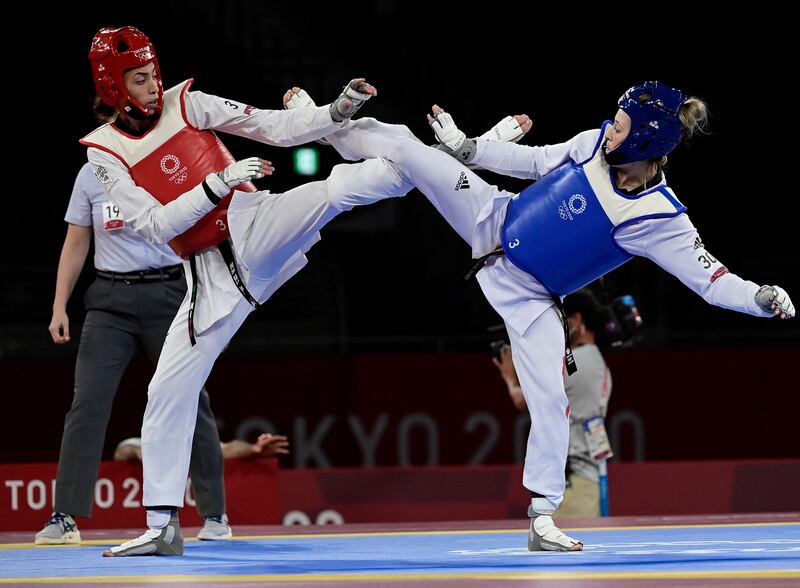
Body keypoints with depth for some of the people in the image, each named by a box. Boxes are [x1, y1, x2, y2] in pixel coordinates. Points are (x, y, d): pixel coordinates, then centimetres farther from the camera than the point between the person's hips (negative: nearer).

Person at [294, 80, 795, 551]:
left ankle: (543, 519, 1)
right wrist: (467, 147, 7)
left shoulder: (659, 220, -25)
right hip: (494, 220, 3)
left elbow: (713, 280, -25)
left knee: (550, 398, -10)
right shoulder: (595, 144, -15)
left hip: (529, 295, -3)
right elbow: (539, 162, 4)